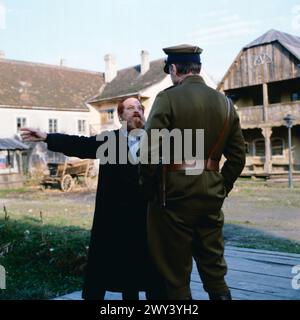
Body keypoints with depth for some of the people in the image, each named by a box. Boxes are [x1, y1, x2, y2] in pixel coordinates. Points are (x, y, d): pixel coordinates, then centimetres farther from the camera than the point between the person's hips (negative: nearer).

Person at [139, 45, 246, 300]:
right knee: (214, 269, 17)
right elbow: (238, 155, 9)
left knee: (177, 274, 7)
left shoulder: (168, 98, -9)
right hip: (212, 194, 5)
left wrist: (150, 190, -1)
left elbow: (150, 151, -15)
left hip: (175, 192, -5)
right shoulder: (225, 102, 8)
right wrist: (221, 188, 17)